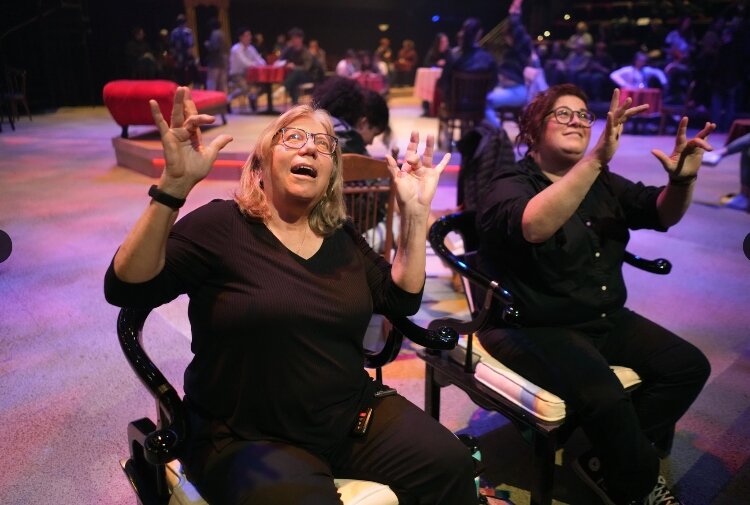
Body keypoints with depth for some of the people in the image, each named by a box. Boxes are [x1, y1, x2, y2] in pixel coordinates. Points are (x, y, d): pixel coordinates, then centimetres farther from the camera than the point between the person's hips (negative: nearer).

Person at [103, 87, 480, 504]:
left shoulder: (341, 237, 10)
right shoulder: (221, 224, -7)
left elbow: (403, 299, 7)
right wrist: (174, 187, -30)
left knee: (451, 466, -11)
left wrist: (416, 213, -2)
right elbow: (126, 290, -18)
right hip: (248, 439, -4)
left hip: (354, 417, 5)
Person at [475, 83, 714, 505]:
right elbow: (533, 227, -36)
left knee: (689, 365, -1)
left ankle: (609, 462, 3)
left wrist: (682, 179, -17)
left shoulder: (601, 184, 11)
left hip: (605, 319, 8)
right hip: (535, 327, -8)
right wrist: (597, 159, -44)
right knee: (604, 396, -29)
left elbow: (663, 213, 6)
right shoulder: (510, 186, -13)